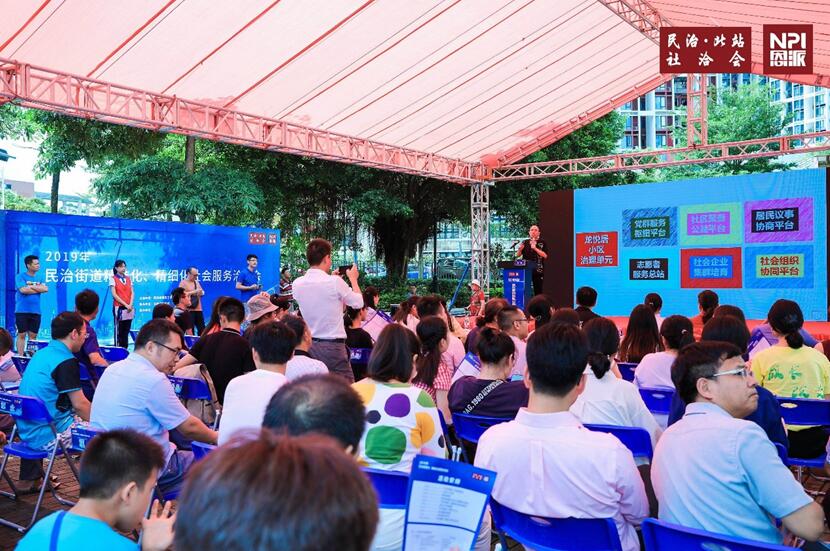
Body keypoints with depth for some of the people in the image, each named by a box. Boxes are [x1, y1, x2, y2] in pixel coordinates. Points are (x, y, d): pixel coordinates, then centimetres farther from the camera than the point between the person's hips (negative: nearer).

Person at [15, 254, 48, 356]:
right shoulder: (20, 276, -1)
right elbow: (23, 290, -16)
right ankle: (20, 356, 2)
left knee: (33, 336, 6)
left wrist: (31, 286, -9)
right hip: (22, 311, -4)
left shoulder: (39, 278, 13)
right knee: (22, 335, -1)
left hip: (35, 311, 4)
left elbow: (46, 289, -3)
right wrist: (38, 289, -5)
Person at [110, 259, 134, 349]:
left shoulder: (128, 278, 12)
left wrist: (130, 305, -9)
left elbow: (132, 293, 7)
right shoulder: (113, 279, -1)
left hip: (129, 309, 4)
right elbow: (114, 294, -9)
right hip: (119, 308, -4)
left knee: (126, 331, 6)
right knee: (119, 331, -4)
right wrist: (125, 304, -15)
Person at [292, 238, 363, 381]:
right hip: (333, 346, -6)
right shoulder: (335, 282, -15)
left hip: (308, 344, 6)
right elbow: (358, 303, 0)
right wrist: (353, 279, 14)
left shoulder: (297, 284, 1)